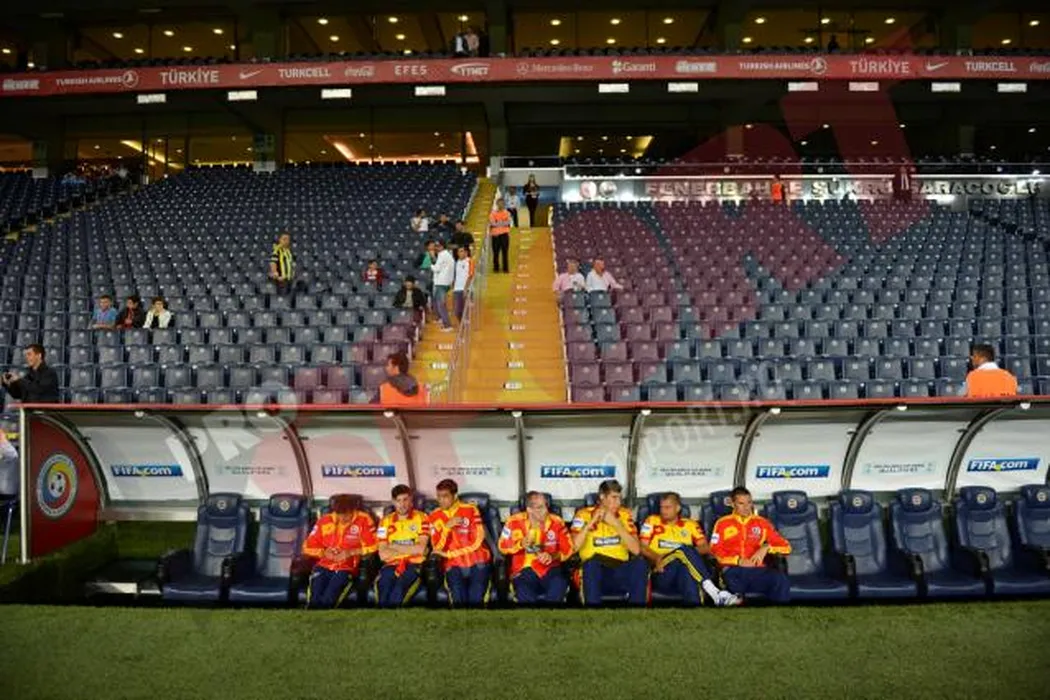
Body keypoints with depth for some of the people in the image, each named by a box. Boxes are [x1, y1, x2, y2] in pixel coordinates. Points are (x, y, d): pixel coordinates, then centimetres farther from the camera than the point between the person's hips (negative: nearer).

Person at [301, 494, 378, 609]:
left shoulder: (363, 520, -2)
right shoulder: (325, 520, 5)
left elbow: (372, 546, -4)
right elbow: (308, 547, 9)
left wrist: (350, 553, -13)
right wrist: (324, 552, -9)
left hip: (346, 568, -2)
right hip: (324, 566, 2)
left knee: (327, 600, -26)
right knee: (314, 600, -23)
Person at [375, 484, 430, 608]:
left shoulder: (421, 518, 4)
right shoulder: (386, 521, 11)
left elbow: (420, 549, -6)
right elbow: (383, 555, 3)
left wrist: (395, 547, -1)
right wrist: (410, 549, -2)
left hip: (413, 564, -2)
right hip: (392, 565, 2)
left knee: (400, 587, -31)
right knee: (383, 585, -28)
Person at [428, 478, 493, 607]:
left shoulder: (471, 510, 3)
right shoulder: (435, 516, 8)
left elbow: (476, 541, -4)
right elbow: (437, 548, -1)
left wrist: (448, 554, -6)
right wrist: (447, 526, -17)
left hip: (477, 562, -1)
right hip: (454, 564, 1)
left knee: (476, 600, -23)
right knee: (458, 600, -25)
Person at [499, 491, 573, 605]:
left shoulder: (556, 522, 1)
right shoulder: (516, 521, -1)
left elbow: (568, 548, 3)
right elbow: (503, 547, 3)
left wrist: (553, 556, -15)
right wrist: (521, 544, -15)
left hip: (550, 569, 1)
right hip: (524, 569, -1)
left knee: (559, 585, -32)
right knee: (524, 594, -33)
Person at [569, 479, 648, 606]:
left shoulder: (625, 515, 6)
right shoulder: (584, 514, -1)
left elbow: (636, 550, -7)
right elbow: (574, 547, -17)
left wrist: (616, 524, -14)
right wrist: (592, 521, -17)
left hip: (620, 572, 2)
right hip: (593, 573, -2)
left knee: (640, 563, -27)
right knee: (591, 563, -34)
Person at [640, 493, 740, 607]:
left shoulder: (690, 524, 19)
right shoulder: (652, 521, 15)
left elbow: (705, 547, 8)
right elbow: (641, 547, 5)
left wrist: (690, 552, -12)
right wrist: (656, 557, -14)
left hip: (684, 574, 1)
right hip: (660, 575, -1)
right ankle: (716, 593, -43)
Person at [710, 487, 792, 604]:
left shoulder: (762, 523, 18)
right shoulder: (723, 523, 14)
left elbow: (786, 546, 15)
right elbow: (715, 551, 6)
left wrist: (766, 548, -5)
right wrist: (738, 560, -8)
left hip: (757, 570, 1)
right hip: (733, 569, -1)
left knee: (781, 580, -32)